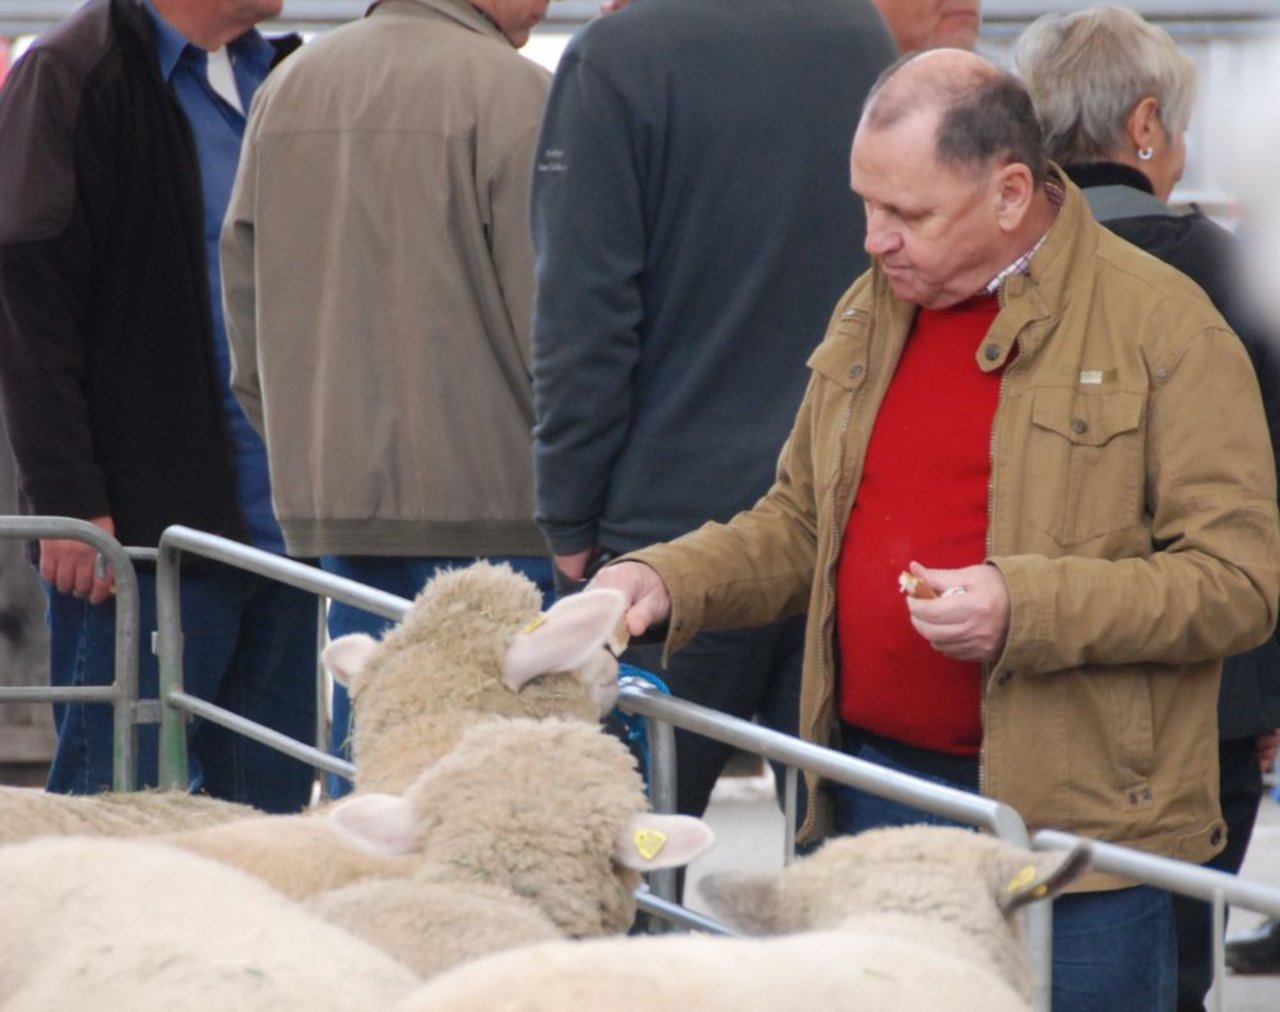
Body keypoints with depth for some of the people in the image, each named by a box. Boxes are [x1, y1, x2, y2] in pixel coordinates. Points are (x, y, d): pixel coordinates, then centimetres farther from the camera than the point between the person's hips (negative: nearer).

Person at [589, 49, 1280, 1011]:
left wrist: (1026, 608, -23)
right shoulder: (870, 313, 14)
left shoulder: (1164, 327, -8)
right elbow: (799, 523, 23)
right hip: (872, 795, 6)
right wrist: (669, 579, 4)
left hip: (1073, 817, -6)